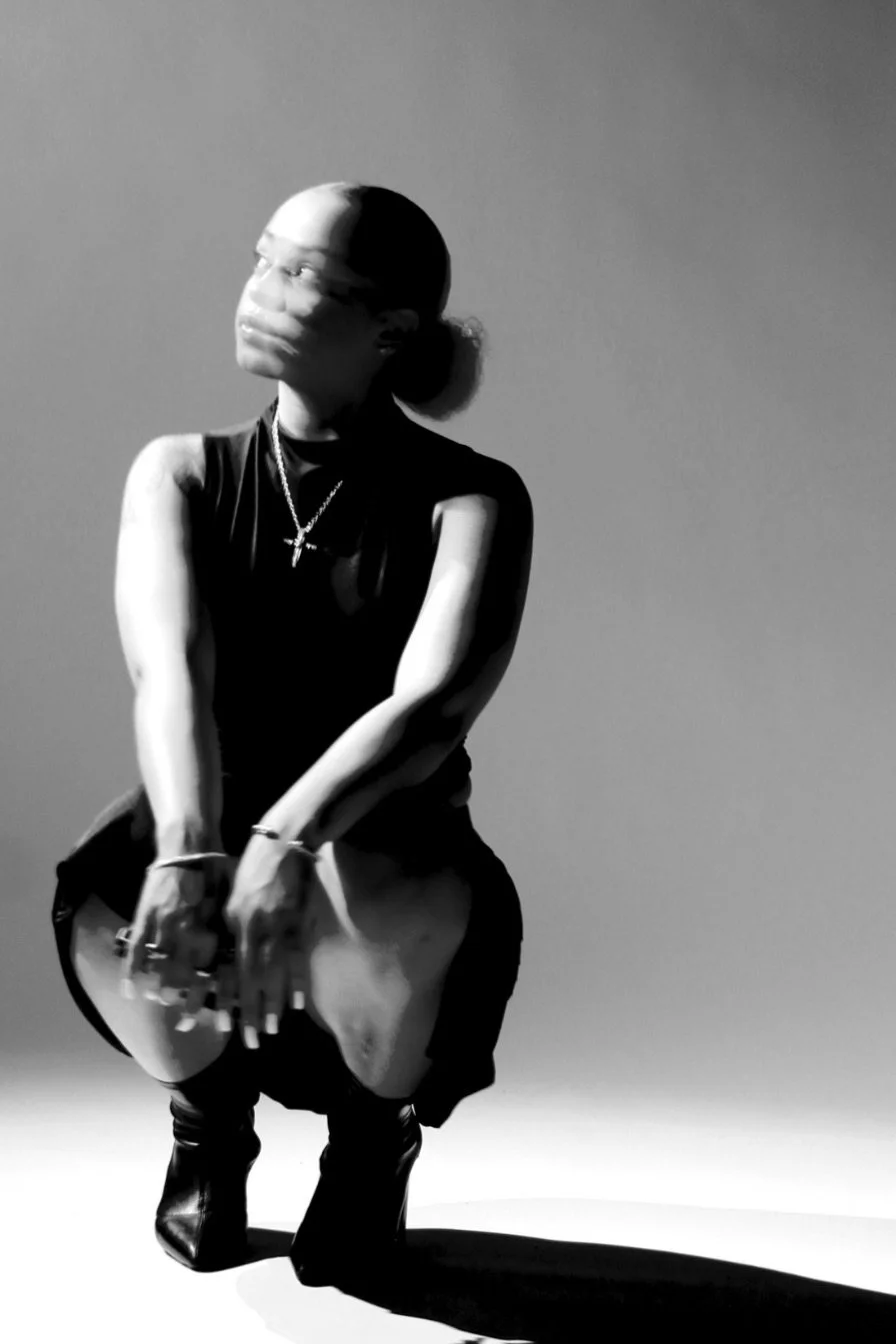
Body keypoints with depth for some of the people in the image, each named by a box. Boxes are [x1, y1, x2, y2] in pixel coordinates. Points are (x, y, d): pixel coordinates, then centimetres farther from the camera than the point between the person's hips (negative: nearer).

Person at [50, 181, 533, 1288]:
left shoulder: (471, 498, -8)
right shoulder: (182, 472, 0)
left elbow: (435, 699, -26)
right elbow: (170, 668, -19)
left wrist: (288, 839, -44)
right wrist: (189, 854, -40)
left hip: (377, 866, -2)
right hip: (218, 839, 2)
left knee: (393, 900, -37)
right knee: (112, 899, -32)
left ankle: (376, 1134, 1)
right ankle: (205, 1113, 6)